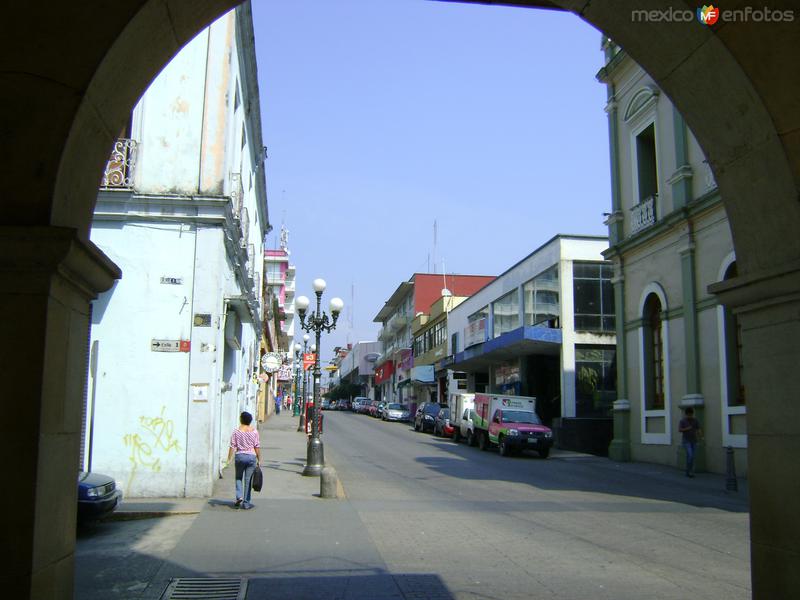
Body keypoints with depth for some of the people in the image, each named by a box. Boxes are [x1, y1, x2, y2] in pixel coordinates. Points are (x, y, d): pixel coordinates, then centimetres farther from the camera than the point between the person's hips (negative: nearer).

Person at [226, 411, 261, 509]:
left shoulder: (236, 431, -4)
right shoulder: (254, 431, -1)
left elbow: (232, 446, -5)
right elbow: (257, 447, -1)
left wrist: (229, 459, 0)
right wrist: (259, 459, 7)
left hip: (240, 456, 0)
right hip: (251, 456, 0)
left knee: (239, 478, 18)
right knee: (248, 480, 5)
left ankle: (239, 497, -1)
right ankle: (246, 503, 8)